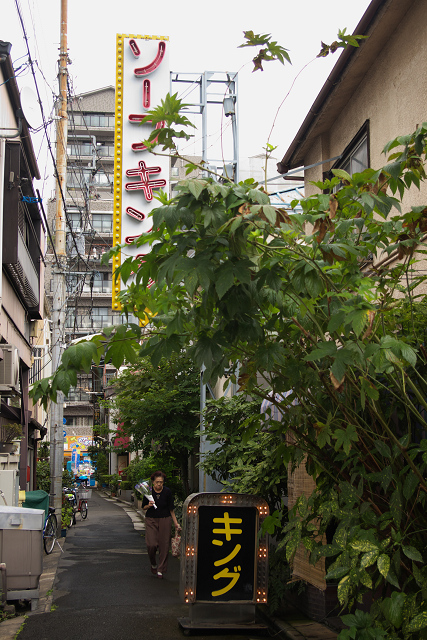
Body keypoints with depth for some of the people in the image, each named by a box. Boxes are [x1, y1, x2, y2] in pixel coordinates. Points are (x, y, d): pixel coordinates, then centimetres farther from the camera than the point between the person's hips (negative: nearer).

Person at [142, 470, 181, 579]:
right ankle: (153, 564, 19)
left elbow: (171, 509, 1)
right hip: (151, 520, 0)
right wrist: (149, 505, -16)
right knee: (151, 544, -10)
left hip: (165, 520, 0)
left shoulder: (167, 492, -6)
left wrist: (176, 523, -1)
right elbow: (143, 508, 6)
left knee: (164, 545, -2)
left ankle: (161, 570, 10)